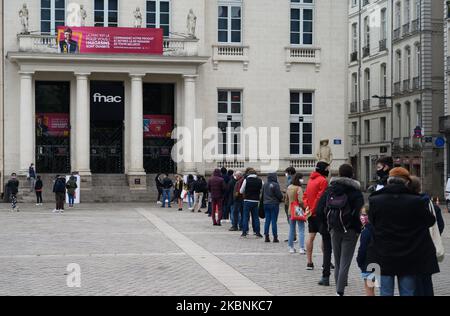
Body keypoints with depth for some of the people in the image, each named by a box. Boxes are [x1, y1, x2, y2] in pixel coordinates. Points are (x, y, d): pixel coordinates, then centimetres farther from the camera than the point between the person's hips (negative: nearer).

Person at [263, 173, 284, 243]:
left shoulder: (265, 185, 5)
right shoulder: (275, 185, -15)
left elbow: (262, 194, 13)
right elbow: (279, 195, -12)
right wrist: (281, 199, 8)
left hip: (266, 204, 6)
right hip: (274, 204, -6)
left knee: (267, 221, 9)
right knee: (274, 221, -2)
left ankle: (266, 236, 9)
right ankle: (275, 237, -1)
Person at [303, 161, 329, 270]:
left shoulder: (311, 180, 14)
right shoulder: (323, 181, -13)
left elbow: (305, 195, 16)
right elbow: (320, 197, -18)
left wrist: (307, 206, 6)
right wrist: (312, 210, -12)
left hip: (311, 213, 8)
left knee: (311, 237, 9)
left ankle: (309, 262, 10)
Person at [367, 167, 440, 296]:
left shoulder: (374, 201, -10)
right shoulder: (416, 201, -14)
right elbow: (430, 221, 1)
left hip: (383, 256, 1)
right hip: (409, 257, -1)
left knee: (386, 292, 10)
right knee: (407, 292, 9)